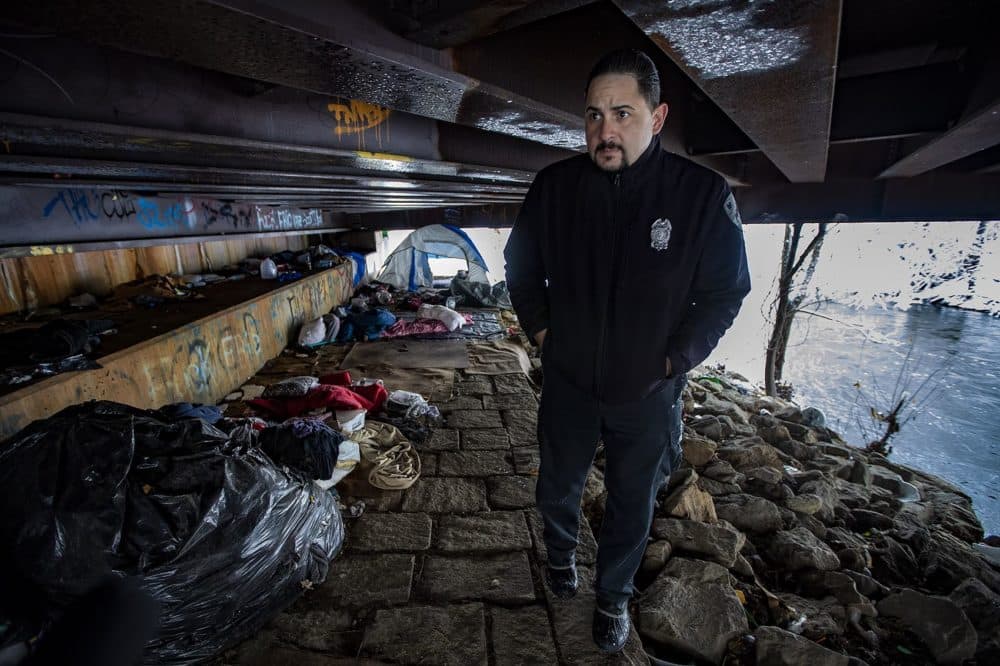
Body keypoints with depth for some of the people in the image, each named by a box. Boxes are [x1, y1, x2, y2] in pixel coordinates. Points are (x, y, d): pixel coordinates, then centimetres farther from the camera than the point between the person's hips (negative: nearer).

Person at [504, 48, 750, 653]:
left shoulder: (703, 194, -15)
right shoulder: (555, 185, -9)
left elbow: (726, 291, -6)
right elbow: (521, 265, 6)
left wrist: (674, 359, -9)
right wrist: (541, 328, 1)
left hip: (647, 393, -1)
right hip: (567, 382, 2)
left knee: (632, 507, 18)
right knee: (558, 487, 23)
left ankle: (614, 596, 47)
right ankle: (561, 550, 57)